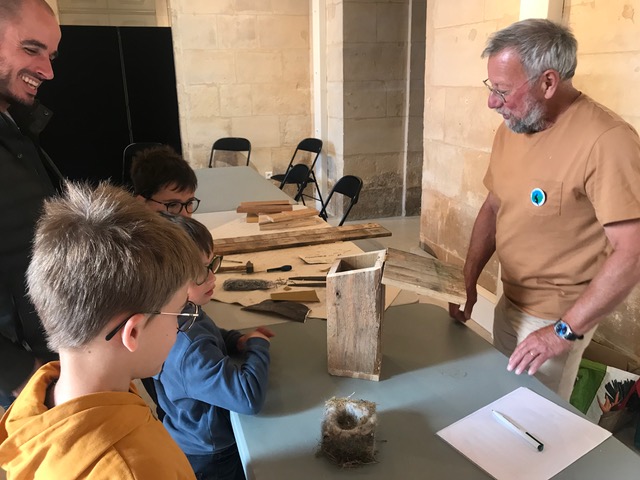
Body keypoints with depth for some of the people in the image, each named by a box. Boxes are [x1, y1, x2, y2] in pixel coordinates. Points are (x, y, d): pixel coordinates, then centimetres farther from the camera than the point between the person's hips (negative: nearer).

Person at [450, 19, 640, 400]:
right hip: (510, 302, 7)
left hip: (558, 319, -7)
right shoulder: (510, 129, 0)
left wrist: (566, 331, -24)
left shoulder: (607, 141, -24)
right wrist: (468, 280, 5)